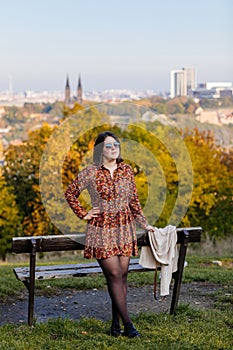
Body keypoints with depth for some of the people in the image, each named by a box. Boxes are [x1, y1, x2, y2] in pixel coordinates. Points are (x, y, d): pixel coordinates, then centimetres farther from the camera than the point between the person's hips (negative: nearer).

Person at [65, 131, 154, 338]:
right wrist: (84, 214, 1)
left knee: (122, 276, 3)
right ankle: (128, 323, -3)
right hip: (102, 229, -4)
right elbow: (70, 193, 6)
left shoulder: (126, 170, 6)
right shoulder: (90, 173, -5)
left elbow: (134, 199, 13)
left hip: (124, 228, 4)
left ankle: (116, 325, 12)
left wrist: (143, 223, 7)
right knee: (114, 274, -9)